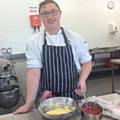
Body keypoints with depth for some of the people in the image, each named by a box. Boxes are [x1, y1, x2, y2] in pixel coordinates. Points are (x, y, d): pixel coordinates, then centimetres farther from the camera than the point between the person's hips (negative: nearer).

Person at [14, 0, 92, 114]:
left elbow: (86, 62, 4)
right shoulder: (34, 41, -8)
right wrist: (29, 103, -16)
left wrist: (82, 80, -15)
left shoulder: (75, 38, -5)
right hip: (47, 98, -1)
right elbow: (34, 71, -13)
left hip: (73, 95, 1)